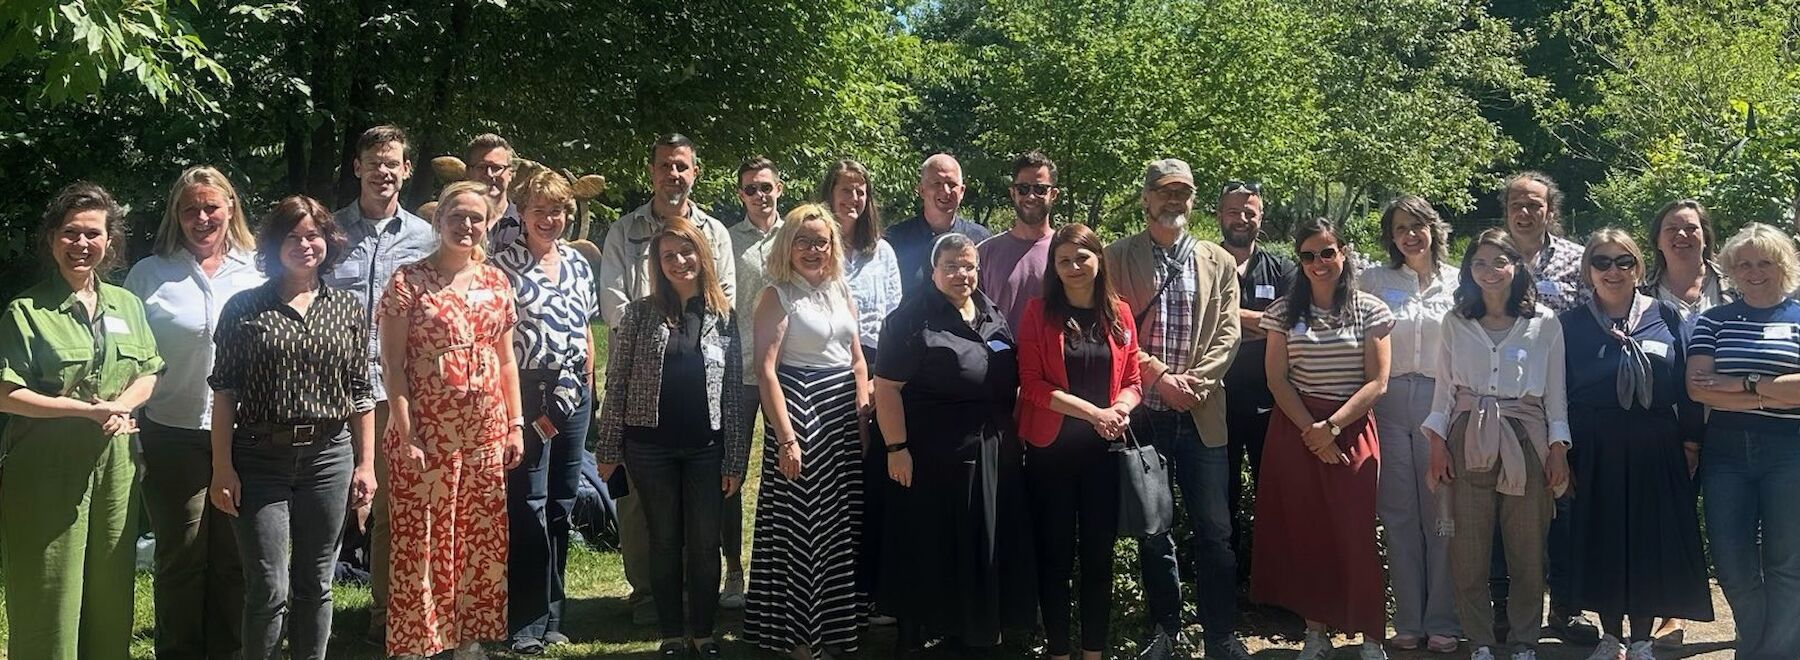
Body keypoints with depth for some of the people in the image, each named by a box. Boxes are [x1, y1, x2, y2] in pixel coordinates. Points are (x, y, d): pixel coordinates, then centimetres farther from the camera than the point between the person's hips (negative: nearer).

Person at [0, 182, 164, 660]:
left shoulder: (126, 305, 10)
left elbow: (148, 375, 14)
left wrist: (122, 405, -6)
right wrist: (86, 410, -16)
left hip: (115, 461, 4)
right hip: (47, 464, -4)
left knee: (111, 589, 10)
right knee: (50, 594, 1)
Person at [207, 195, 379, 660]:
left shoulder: (346, 309, 7)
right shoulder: (245, 307, 0)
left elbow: (360, 393, 9)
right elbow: (224, 392, -1)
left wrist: (366, 464, 5)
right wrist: (222, 468, -6)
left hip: (329, 457, 2)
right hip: (261, 459, -2)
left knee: (315, 586, 10)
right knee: (270, 589, -3)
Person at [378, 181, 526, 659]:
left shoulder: (496, 281, 10)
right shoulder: (408, 281, -4)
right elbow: (393, 364, -7)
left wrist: (516, 424, 9)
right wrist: (406, 435, -13)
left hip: (486, 432, 5)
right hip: (427, 434, -5)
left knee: (481, 541, 9)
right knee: (421, 540, -1)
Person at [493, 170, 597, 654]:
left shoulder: (578, 264, 11)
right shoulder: (505, 265, -6)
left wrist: (587, 388, 13)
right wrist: (522, 408, -11)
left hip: (574, 391, 6)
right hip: (527, 389, -6)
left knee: (562, 502, 10)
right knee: (528, 503, -5)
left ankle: (552, 614, 20)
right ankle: (527, 621, 3)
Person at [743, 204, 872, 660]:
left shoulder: (841, 292, 11)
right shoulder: (777, 295, -7)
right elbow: (765, 369, -14)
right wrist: (785, 437, -21)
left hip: (844, 411, 6)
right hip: (799, 409, -6)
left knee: (842, 523, 12)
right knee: (800, 523, 0)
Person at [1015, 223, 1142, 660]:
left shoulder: (1119, 313, 6)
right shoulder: (1039, 313, -3)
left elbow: (1132, 380, 9)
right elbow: (1032, 383, -9)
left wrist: (1121, 408, -13)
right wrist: (1092, 411, -18)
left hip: (1105, 449, 3)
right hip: (1051, 448, -3)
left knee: (1099, 552, 9)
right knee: (1055, 553, 4)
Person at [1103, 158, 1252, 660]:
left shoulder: (1218, 262, 10)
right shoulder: (1117, 258, 4)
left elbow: (1227, 335, 3)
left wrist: (1194, 383, -11)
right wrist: (1160, 378, -13)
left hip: (1200, 414, 1)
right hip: (1142, 412, -1)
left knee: (1213, 530, 0)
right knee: (1151, 529, 8)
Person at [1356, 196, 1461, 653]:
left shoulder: (1459, 283, 8)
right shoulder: (1374, 281, 8)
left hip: (1442, 404, 0)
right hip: (1389, 404, 0)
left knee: (1441, 512, 0)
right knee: (1399, 514, 3)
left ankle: (1441, 621, 9)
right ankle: (1408, 621, 10)